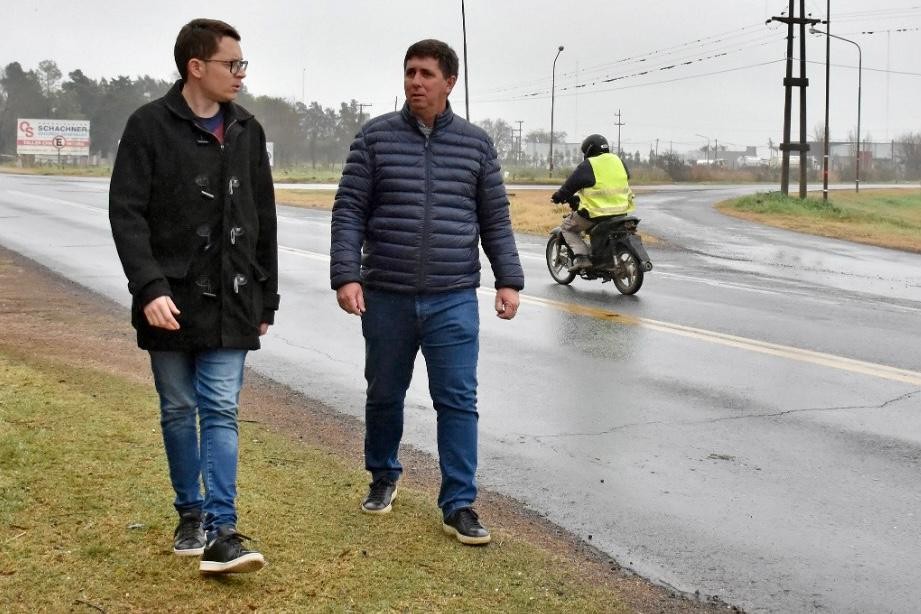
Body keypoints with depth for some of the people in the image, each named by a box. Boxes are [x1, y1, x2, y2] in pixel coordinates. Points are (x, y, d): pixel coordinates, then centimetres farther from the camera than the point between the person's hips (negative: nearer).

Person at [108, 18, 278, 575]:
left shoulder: (247, 131, 8)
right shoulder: (150, 126, -5)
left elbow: (264, 220, 13)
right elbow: (126, 212, -9)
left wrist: (267, 297, 13)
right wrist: (150, 287, -20)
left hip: (230, 302, 2)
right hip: (170, 299, -2)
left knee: (221, 410, -4)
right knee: (179, 411, 9)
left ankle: (221, 529, -5)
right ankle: (191, 514, 24)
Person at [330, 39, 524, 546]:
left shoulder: (476, 144, 6)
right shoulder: (375, 137, 2)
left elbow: (495, 220, 9)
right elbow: (349, 212, -1)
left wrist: (508, 280, 2)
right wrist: (345, 275, -11)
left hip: (453, 300, 0)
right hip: (385, 297, 0)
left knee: (458, 402, -2)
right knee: (384, 396, 14)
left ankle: (459, 506, 5)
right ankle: (383, 478, 36)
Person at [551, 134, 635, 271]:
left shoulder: (587, 166, -7)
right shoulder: (618, 161, 11)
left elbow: (570, 185, -3)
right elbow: (626, 178, 24)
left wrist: (558, 197, 15)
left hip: (595, 213, -6)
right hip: (621, 211, 6)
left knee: (567, 227, 12)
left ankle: (581, 256, -5)